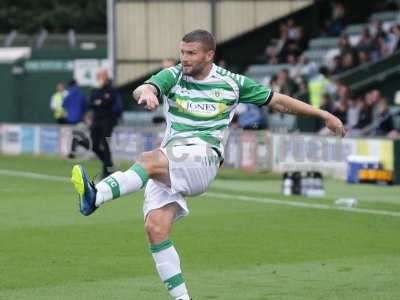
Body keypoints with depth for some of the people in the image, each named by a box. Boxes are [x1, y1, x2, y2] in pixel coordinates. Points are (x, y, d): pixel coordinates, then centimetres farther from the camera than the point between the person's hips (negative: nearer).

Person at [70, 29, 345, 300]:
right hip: (168, 160, 3)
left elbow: (277, 101, 18)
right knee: (156, 228, -16)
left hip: (204, 159, -3)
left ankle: (96, 197, -51)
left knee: (149, 160, -33)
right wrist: (146, 93, -39)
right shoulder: (173, 76, 8)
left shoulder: (231, 82, 7)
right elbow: (142, 90, -13)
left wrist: (324, 115, 19)